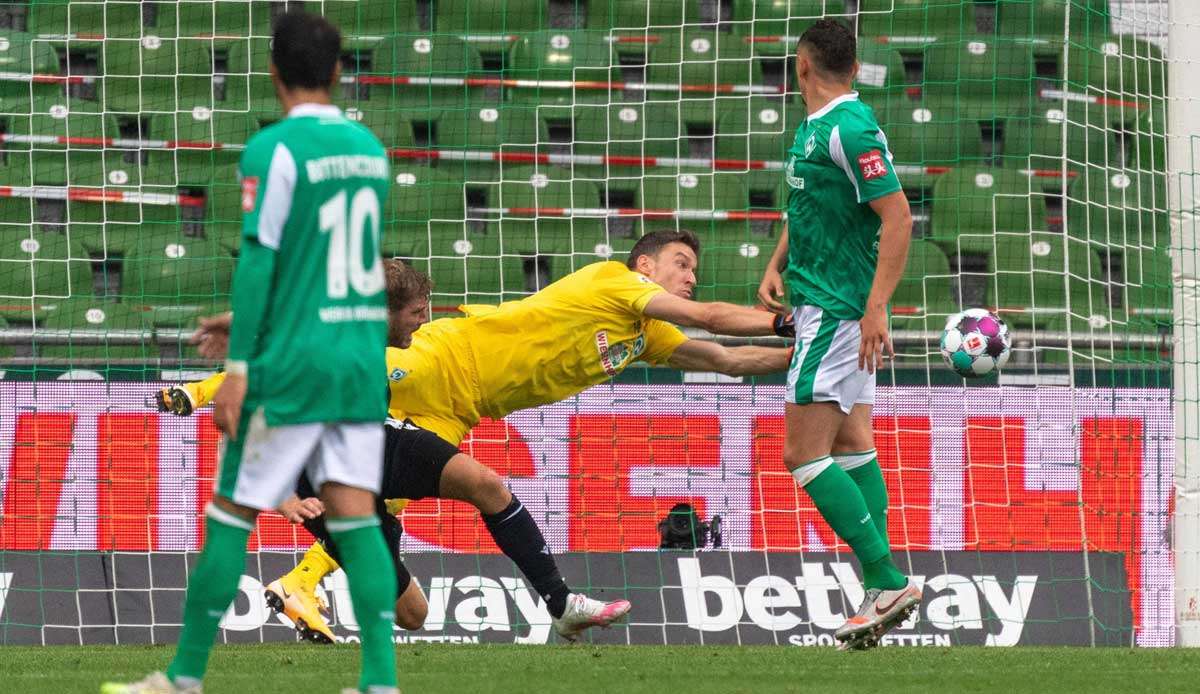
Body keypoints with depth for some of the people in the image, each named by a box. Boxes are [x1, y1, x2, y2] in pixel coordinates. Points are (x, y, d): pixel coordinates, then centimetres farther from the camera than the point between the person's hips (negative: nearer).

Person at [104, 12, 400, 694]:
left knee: (232, 513, 3)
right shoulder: (370, 147, 11)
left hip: (292, 363, -6)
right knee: (355, 516, 2)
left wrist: (238, 368, -13)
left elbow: (258, 260, -14)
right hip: (363, 357, 6)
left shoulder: (274, 150, -10)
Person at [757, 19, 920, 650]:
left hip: (837, 310, -10)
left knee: (804, 455, -12)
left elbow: (897, 215, -22)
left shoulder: (849, 128, -18)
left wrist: (875, 309, -26)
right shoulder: (813, 127, 12)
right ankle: (881, 594, 13)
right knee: (850, 444, 11)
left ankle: (889, 581, -13)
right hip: (825, 305, 10)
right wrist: (776, 266, 12)